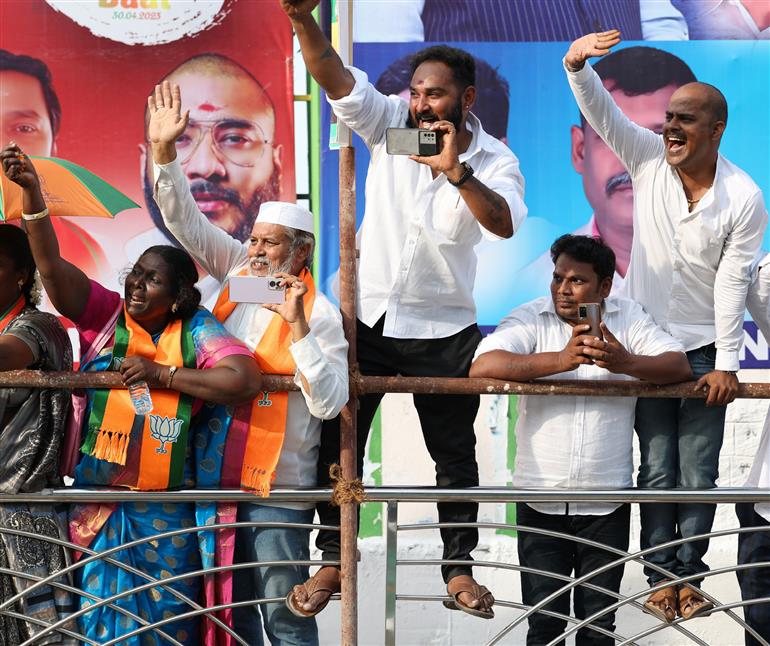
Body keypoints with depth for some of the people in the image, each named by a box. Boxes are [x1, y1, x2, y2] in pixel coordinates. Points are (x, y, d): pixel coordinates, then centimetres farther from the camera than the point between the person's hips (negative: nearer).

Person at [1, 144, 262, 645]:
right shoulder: (104, 315, 2)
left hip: (166, 511, -1)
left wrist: (163, 374, -14)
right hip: (96, 505, 1)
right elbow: (52, 265, -9)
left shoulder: (196, 331, -2)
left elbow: (247, 380, -15)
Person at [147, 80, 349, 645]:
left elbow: (328, 402, -19)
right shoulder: (240, 271, 5)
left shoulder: (319, 313, -11)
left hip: (277, 488, -6)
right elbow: (186, 222, 6)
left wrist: (297, 326, -25)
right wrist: (164, 151, -5)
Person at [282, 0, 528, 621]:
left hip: (443, 329, -1)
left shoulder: (495, 160, -7)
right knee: (338, 441, 5)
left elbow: (505, 223, -26)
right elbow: (334, 77, -14)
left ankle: (459, 568, 18)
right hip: (365, 314, 2)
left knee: (455, 453, 6)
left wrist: (455, 171, -38)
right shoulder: (391, 122, -2)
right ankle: (334, 558, 18)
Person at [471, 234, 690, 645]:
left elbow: (679, 366, -6)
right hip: (541, 500, -1)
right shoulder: (531, 318, -3)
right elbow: (482, 367, -18)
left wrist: (626, 363, -25)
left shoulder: (628, 318, 4)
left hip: (607, 502, 1)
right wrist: (561, 360, -27)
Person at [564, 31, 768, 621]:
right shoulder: (648, 160, -5)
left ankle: (688, 576, 12)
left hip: (705, 350, -1)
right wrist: (577, 65, -37)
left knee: (699, 475, 2)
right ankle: (661, 575, 11)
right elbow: (600, 111, -16)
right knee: (658, 469, 4)